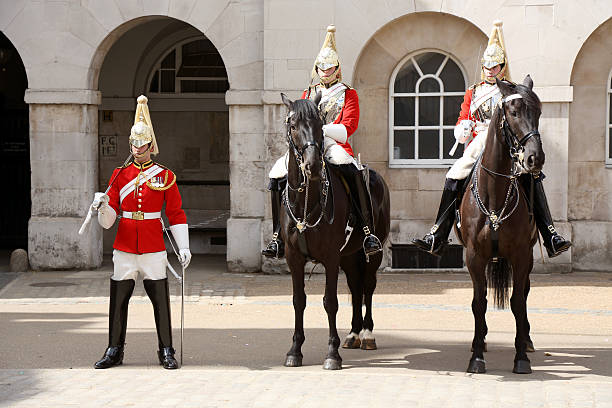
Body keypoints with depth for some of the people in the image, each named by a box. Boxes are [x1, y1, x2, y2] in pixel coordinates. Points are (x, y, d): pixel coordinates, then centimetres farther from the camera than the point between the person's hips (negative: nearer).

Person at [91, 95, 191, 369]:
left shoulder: (165, 177, 2)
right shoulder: (120, 175, 7)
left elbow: (176, 214, 3)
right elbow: (109, 220, 5)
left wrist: (183, 247, -5)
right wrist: (102, 206, -17)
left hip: (153, 249, -2)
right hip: (124, 249, 2)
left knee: (160, 300, 0)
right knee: (118, 300, 3)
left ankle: (166, 352, 9)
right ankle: (114, 351, 13)